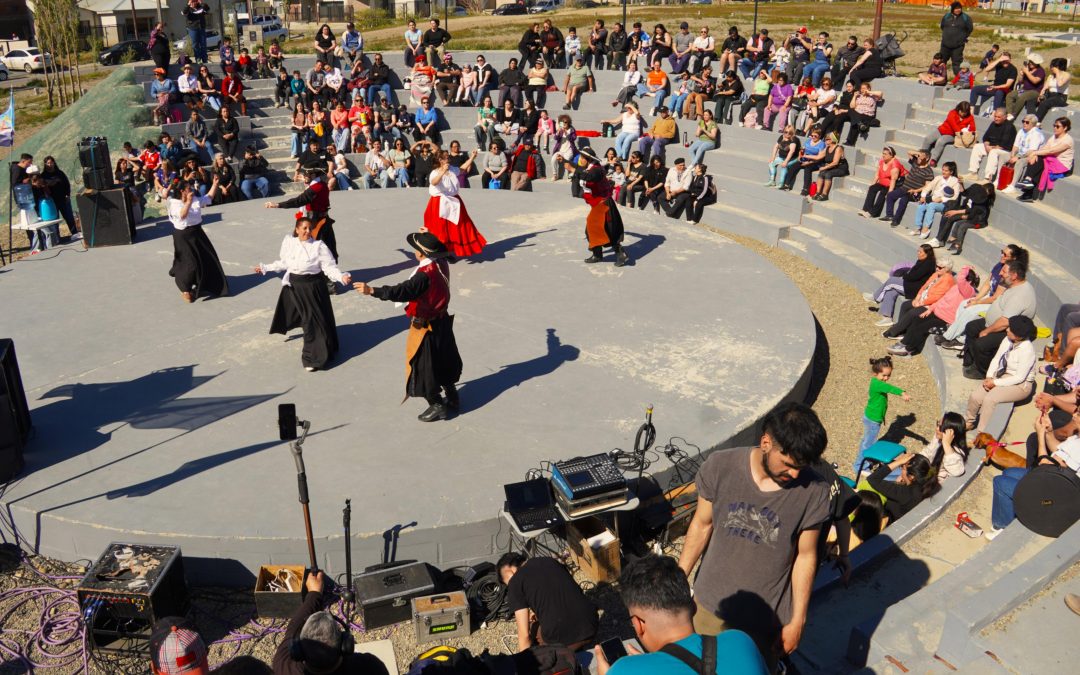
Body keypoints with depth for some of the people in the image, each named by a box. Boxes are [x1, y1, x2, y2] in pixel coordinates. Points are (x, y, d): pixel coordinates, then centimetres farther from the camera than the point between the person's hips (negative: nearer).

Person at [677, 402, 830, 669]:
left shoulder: (813, 492, -20)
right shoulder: (720, 467, -18)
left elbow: (806, 557, -8)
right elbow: (702, 525, -3)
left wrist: (797, 621, -1)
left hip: (767, 622, -1)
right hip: (710, 606, 1)